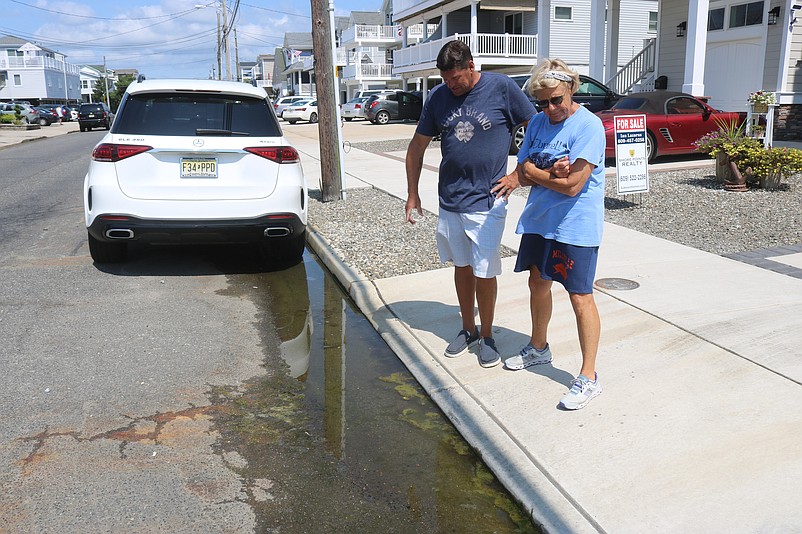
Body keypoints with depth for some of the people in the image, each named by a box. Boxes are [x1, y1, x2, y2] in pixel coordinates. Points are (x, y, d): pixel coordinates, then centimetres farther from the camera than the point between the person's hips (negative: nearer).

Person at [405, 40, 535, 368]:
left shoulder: (501, 88, -7)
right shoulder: (438, 97, 3)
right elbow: (417, 147, 10)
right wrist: (412, 194, 8)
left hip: (487, 201, -4)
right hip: (449, 199, 4)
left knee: (484, 272, 1)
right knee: (462, 266, 14)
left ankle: (487, 336, 20)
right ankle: (468, 329, 31)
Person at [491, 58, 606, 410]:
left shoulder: (589, 126, -16)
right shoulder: (537, 123, 6)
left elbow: (572, 185, -23)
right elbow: (521, 172, 4)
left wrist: (533, 173, -8)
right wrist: (550, 174, -17)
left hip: (576, 226, -7)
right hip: (538, 220, 8)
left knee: (580, 297, -3)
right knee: (538, 283, 19)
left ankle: (588, 378, 8)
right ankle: (539, 348, 42)